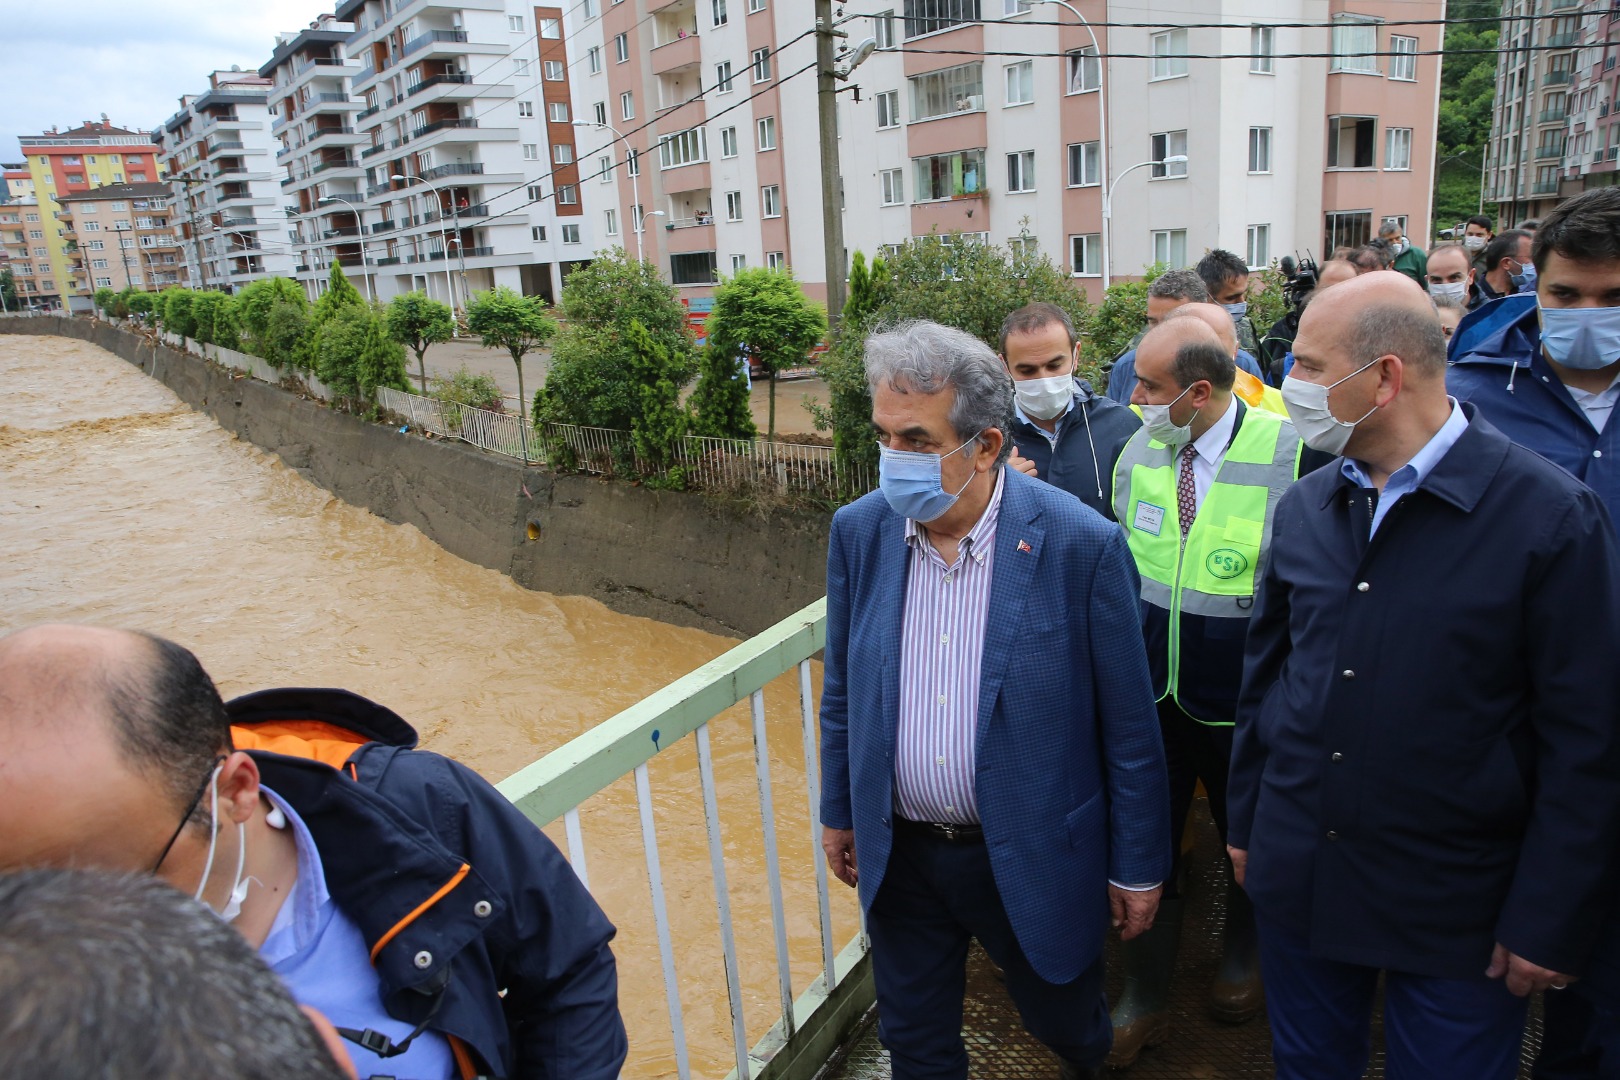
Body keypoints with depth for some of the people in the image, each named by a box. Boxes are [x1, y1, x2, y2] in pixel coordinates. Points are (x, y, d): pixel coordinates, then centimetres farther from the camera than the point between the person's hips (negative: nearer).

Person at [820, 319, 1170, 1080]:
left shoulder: (1082, 545, -20)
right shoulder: (858, 531, -8)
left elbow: (1129, 728, -11)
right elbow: (843, 691, 4)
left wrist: (1138, 868, -4)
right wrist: (838, 812, 11)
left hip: (1033, 857, -2)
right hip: (899, 854, 3)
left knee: (1063, 1018, 22)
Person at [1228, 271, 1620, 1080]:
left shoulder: (1551, 517, -14)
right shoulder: (1302, 507, 1)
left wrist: (1549, 923, -10)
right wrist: (1245, 822, 11)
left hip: (1455, 907, -4)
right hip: (1297, 879, 4)